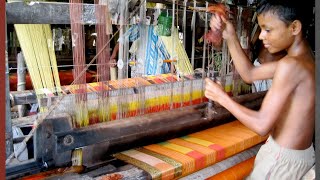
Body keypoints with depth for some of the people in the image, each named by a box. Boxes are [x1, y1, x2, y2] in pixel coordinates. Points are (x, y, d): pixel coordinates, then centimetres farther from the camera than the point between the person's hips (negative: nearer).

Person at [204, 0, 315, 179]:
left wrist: (222, 97, -17)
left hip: (285, 157, -9)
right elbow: (249, 74, 7)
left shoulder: (291, 65, -26)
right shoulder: (306, 58, 2)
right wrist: (230, 37, -2)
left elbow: (262, 125, -28)